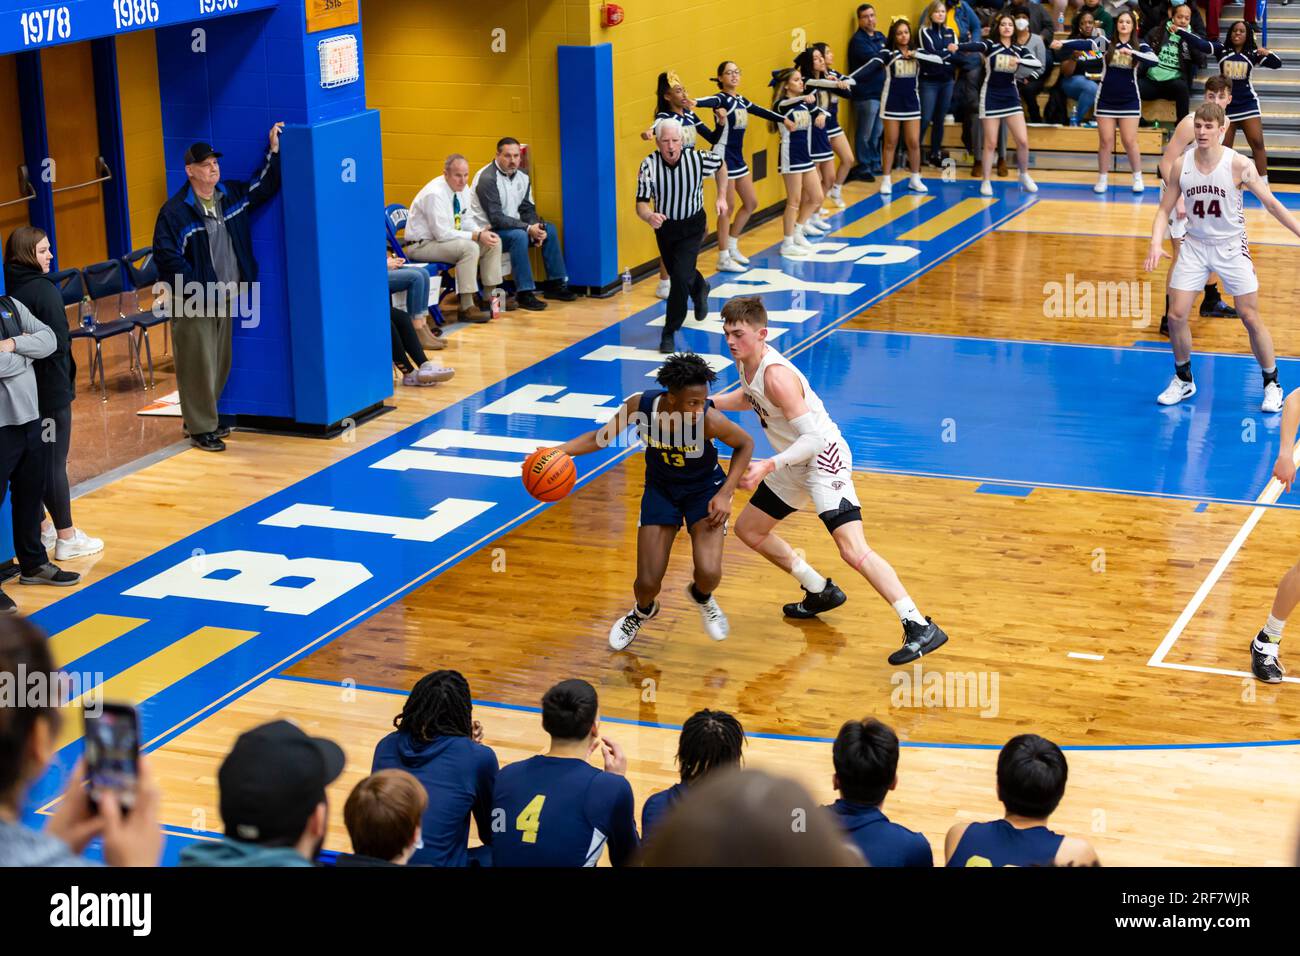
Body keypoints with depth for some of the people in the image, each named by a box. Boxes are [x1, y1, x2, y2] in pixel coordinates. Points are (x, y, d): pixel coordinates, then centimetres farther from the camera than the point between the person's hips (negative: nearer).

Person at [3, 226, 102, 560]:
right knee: (55, 462, 0)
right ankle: (67, 538, 7)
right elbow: (58, 342, -18)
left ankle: (42, 528, 28)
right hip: (50, 386, -7)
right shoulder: (44, 290, -17)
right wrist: (66, 379, -7)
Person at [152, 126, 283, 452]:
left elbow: (264, 187, 17)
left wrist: (274, 150, 7)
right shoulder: (175, 211, -13)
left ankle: (205, 418, 29)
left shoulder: (232, 194, 6)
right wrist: (194, 289, -19)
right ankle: (200, 429, 5)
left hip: (225, 298, 7)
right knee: (198, 366, -3)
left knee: (220, 364, 14)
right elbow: (165, 254, -16)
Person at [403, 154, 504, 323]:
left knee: (493, 242, -1)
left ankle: (490, 296, 6)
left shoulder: (463, 189, 1)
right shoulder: (435, 194, -25)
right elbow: (442, 234, -27)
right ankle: (466, 308, -28)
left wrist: (481, 232, -11)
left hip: (445, 239, 9)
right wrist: (477, 236, -26)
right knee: (469, 247, -31)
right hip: (421, 245, -9)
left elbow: (466, 220, 11)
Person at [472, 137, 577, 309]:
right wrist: (528, 228, -27)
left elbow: (528, 209, 9)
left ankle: (555, 284, 6)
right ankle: (524, 293, -30)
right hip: (488, 231, -9)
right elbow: (496, 219, -24)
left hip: (513, 226, 9)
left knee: (550, 230, 0)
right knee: (519, 236, -34)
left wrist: (536, 228, -14)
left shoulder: (522, 177, 6)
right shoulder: (487, 178, -20)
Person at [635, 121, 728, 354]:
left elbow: (721, 165, 0)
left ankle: (669, 333, -5)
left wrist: (722, 197, -1)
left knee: (681, 277, -18)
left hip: (692, 226, -2)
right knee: (676, 274, 23)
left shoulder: (698, 159, -23)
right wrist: (650, 217, -48)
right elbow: (641, 203, -26)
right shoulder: (649, 165, -24)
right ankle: (700, 289, 59)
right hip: (664, 225, 2)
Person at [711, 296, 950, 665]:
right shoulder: (745, 360, 1)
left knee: (852, 549, -23)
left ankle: (920, 628, -23)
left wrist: (768, 467, -38)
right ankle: (820, 592, 33)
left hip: (824, 459, -10)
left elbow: (814, 438, -30)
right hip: (794, 465, 10)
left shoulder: (776, 375, -27)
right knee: (748, 529, 20)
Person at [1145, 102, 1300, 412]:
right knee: (1176, 315, -5)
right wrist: (1156, 244, -14)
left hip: (1231, 247, -3)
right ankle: (1183, 380, 17)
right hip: (1194, 245, 3)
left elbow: (1272, 204, -6)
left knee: (1251, 318, -2)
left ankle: (1272, 384, 14)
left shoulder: (1238, 164, -13)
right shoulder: (1181, 165, -5)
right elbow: (1165, 209, 2)